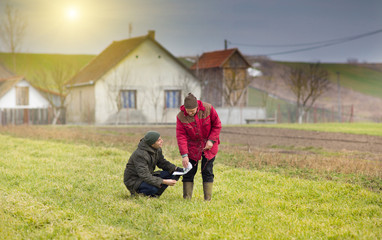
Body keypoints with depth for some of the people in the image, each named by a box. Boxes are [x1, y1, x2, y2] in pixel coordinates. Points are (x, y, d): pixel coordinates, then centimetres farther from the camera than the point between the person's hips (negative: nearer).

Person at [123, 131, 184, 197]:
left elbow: (163, 163, 10)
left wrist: (176, 169, -9)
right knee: (154, 188, -39)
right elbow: (145, 176, -34)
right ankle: (138, 192, -7)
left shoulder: (157, 149, -3)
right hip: (134, 181, -8)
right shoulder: (140, 154, -29)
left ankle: (155, 194, -4)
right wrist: (164, 182, -38)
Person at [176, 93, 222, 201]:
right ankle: (186, 199, 6)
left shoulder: (208, 108, -18)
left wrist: (211, 140, -15)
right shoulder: (181, 116, -16)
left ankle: (208, 199, 6)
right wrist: (184, 155, -22)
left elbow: (217, 125, -6)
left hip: (208, 145, -1)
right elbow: (181, 136, -16)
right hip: (191, 146, 1)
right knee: (189, 172, 0)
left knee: (207, 171, 0)